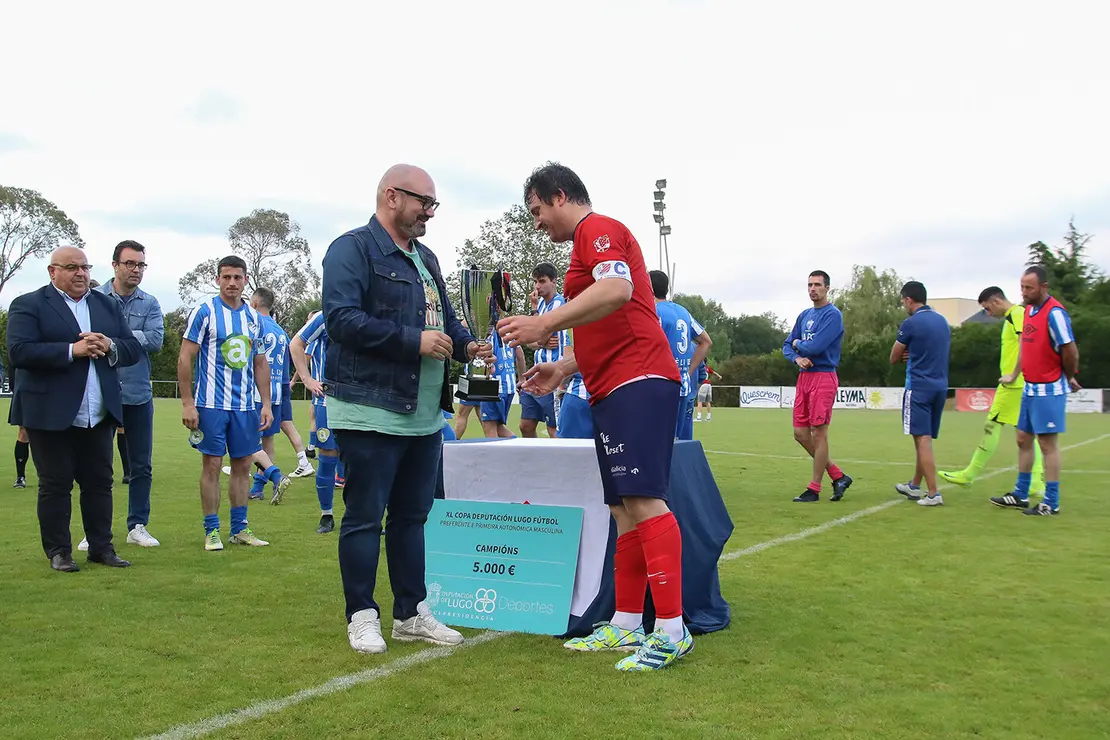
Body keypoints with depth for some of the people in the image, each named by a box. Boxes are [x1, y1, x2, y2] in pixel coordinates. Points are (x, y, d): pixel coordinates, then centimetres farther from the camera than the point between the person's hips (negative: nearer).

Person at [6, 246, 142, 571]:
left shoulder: (108, 305, 14)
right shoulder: (28, 305, -1)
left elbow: (134, 349, 10)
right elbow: (19, 352, -15)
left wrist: (110, 346, -12)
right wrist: (72, 350, -20)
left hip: (98, 416, 4)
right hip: (51, 415, -4)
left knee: (100, 483, 8)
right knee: (55, 485, 4)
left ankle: (101, 546, 18)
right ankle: (58, 551, 15)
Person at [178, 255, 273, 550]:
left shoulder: (254, 318, 10)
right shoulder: (204, 312, -5)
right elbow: (185, 359, -6)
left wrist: (266, 404, 8)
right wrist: (187, 403, -12)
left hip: (246, 405, 5)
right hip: (211, 404, -5)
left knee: (242, 465, 8)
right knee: (212, 465, 0)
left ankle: (239, 528, 18)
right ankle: (212, 531, 10)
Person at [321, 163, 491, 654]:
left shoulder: (426, 259, 20)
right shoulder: (353, 249, -7)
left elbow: (445, 318, 26)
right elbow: (342, 317, -19)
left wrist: (465, 345, 4)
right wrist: (414, 341, -21)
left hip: (424, 415, 9)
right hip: (371, 412, -8)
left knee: (412, 515, 14)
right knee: (365, 517, 1)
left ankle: (410, 613, 24)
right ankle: (362, 616, 13)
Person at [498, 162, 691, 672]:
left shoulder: (598, 229, -3)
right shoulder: (592, 241, 27)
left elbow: (618, 289, -24)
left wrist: (545, 324, -26)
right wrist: (563, 370, 27)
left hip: (637, 383, -11)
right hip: (615, 389, 11)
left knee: (642, 499, -15)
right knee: (622, 508, 10)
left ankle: (671, 630, -13)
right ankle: (626, 626, 15)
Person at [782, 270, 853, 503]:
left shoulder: (833, 315, -9)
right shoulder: (804, 315, 15)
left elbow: (815, 347, -20)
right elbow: (787, 346, 15)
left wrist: (798, 343, 1)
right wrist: (797, 357, -7)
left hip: (823, 378, -8)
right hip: (803, 377, 8)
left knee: (818, 433, -3)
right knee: (800, 433, 7)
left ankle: (814, 489, 6)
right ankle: (837, 476, 20)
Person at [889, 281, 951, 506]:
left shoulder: (911, 323, -11)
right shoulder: (943, 321, 12)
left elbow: (893, 359, -1)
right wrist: (913, 354, 6)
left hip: (919, 387, -8)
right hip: (940, 386, 8)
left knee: (923, 439, -6)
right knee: (925, 438, 16)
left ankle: (933, 493, -9)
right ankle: (915, 486, 29)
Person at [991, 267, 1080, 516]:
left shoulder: (1055, 313, -18)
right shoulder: (1029, 310, 9)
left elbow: (1070, 351, -17)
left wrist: (1069, 378, -2)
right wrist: (1014, 375, 19)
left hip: (1049, 390, -9)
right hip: (1030, 388, 9)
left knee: (1048, 442, -3)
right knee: (1023, 439, 14)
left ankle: (1051, 503, 6)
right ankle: (1020, 495, 25)